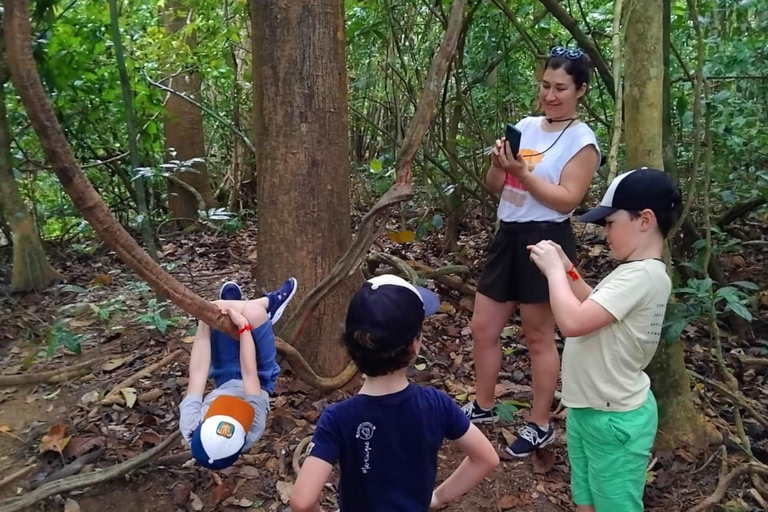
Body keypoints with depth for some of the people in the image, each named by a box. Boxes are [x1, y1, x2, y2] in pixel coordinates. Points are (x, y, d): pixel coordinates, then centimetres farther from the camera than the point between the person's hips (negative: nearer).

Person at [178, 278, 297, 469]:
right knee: (253, 311, -22)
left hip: (227, 379, 2)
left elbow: (197, 373, -30)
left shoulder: (190, 428, -38)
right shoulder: (253, 430, -42)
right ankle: (270, 303, 16)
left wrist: (203, 324, -26)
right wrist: (244, 326, -33)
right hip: (258, 379, -2)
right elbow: (249, 375, -35)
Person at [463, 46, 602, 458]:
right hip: (508, 236, 7)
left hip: (545, 242, -7)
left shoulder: (582, 140, -7)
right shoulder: (525, 126, 10)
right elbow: (494, 186, 11)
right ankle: (483, 406, 33)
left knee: (539, 339, 5)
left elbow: (567, 200, -16)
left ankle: (540, 426, 23)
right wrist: (498, 165, -10)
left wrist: (522, 172, -22)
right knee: (483, 328, 13)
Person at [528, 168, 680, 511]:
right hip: (590, 410, 9)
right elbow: (593, 307, 19)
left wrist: (554, 269, -21)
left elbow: (573, 322, -35)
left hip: (614, 419, -9)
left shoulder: (641, 276, -27)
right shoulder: (636, 271, 4)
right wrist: (565, 268, 4)